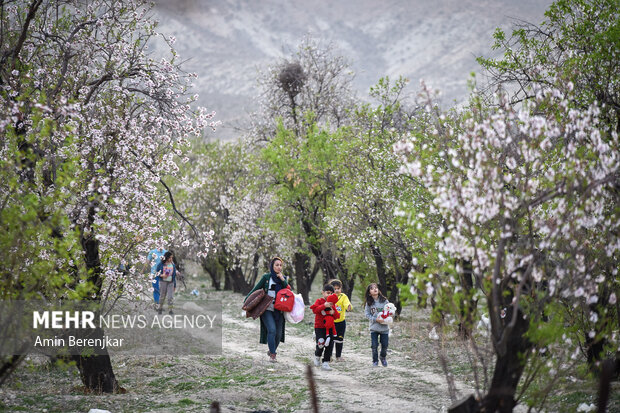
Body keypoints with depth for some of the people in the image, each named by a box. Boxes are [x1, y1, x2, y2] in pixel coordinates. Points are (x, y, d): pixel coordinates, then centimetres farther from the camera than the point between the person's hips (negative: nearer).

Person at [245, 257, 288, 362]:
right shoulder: (266, 277, 3)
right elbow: (255, 289, 5)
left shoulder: (284, 278, 12)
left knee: (278, 333, 3)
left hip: (279, 310, 3)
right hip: (267, 309, -3)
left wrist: (283, 280, -10)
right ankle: (272, 355, -14)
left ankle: (272, 350, 29)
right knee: (272, 330, -19)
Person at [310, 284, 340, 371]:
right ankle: (317, 356, 20)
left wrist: (333, 312, -13)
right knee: (321, 344, -13)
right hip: (319, 327, -5)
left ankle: (326, 363, 5)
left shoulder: (332, 303, 11)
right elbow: (315, 310, -21)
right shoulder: (319, 301, -2)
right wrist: (324, 306, -30)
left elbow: (337, 316, 9)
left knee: (330, 345, -3)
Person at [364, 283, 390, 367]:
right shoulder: (369, 303, -3)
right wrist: (375, 320, -17)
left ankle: (383, 358, 34)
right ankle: (375, 361, 18)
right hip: (374, 327, -1)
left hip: (384, 327, 1)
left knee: (385, 345, 7)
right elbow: (367, 314, -4)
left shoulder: (384, 300, -3)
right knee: (374, 346, 0)